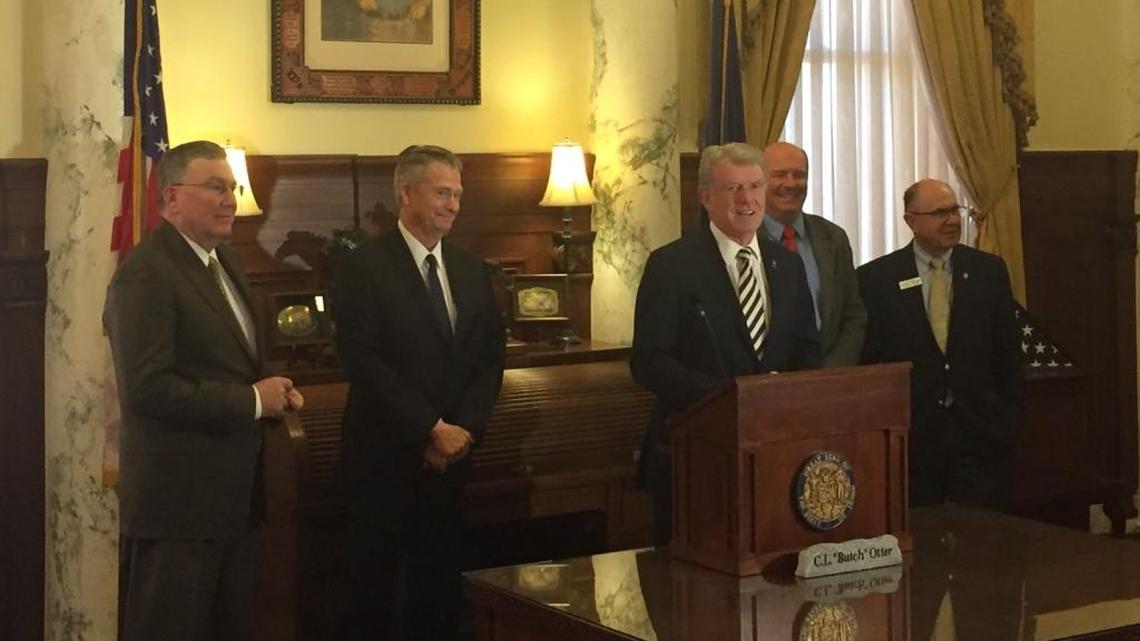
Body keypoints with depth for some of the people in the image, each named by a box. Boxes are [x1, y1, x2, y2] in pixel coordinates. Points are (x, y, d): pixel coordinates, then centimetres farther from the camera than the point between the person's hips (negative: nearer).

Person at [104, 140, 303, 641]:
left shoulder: (222, 259, 13)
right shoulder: (145, 274, -17)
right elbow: (147, 389, -24)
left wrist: (274, 390, 3)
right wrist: (251, 402, -18)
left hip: (233, 491, 9)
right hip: (177, 497, -9)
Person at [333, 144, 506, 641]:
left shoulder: (471, 271, 11)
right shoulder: (363, 267, -8)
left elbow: (491, 358, 8)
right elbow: (362, 360, -16)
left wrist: (464, 428, -8)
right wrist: (432, 428, -17)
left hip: (450, 456, 5)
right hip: (385, 456, -5)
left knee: (439, 582, 9)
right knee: (377, 586, 5)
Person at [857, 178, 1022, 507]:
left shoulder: (989, 271, 5)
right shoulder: (876, 279, -1)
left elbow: (1008, 354, 8)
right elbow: (864, 360, 1)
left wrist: (1009, 423, 5)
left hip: (979, 434, 1)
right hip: (909, 437, -1)